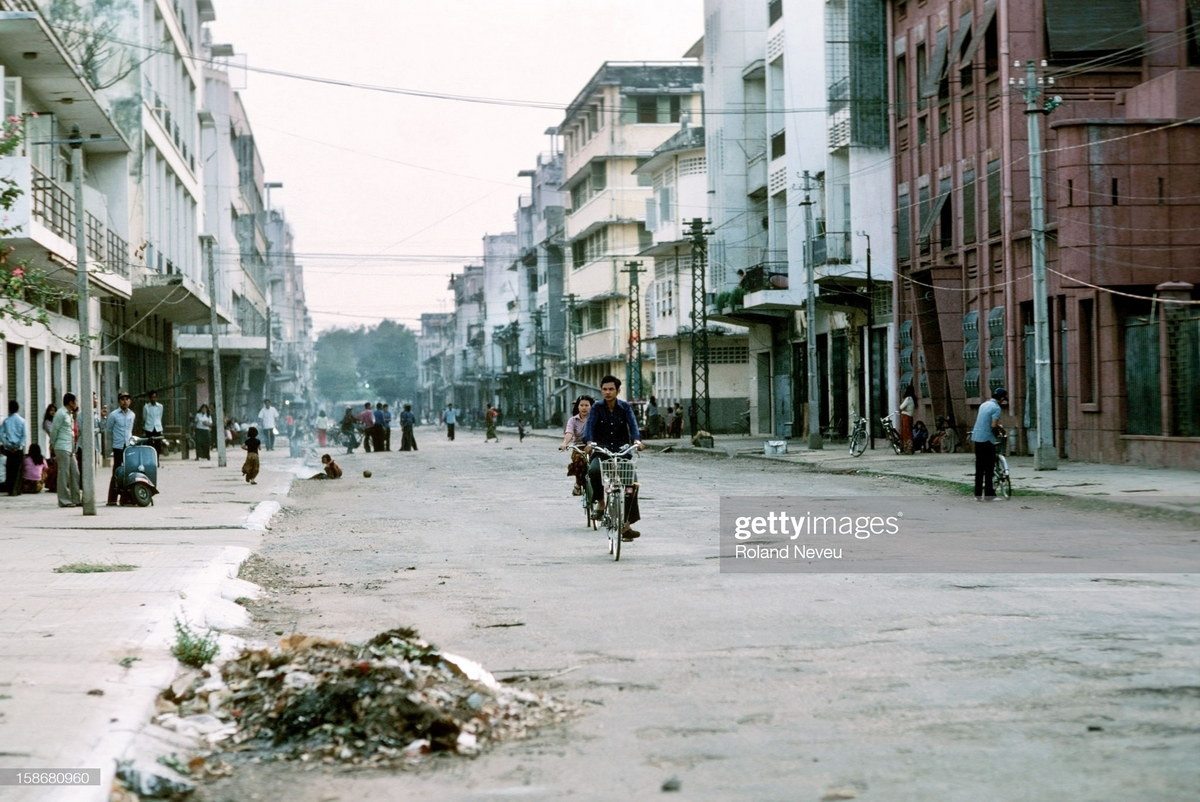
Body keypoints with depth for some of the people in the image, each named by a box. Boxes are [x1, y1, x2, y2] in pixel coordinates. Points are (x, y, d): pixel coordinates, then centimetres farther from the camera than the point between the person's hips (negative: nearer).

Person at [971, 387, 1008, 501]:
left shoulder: (984, 404, 14)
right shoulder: (996, 408, -12)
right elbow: (994, 425, -21)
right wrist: (999, 428, -1)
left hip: (977, 438, 8)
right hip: (987, 439, -8)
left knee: (979, 468, 10)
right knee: (989, 468, -2)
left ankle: (978, 494, 10)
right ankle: (989, 494, -2)